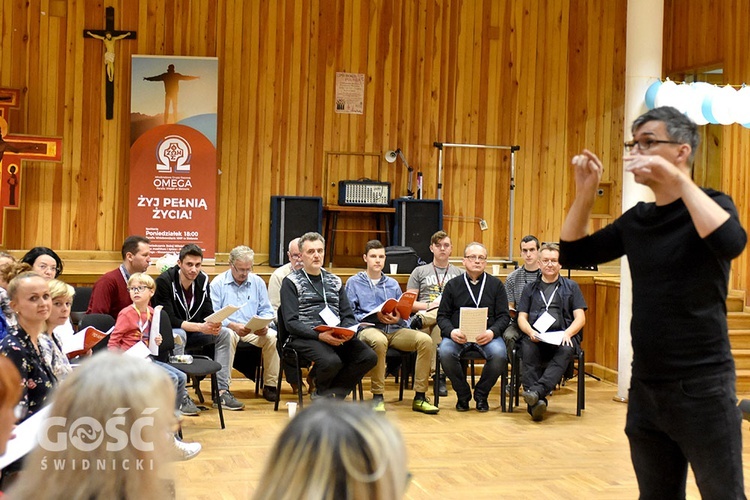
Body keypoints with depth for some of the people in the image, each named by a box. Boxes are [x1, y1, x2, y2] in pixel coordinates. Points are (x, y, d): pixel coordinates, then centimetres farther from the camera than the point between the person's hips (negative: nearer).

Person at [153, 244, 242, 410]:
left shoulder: (203, 280, -2)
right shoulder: (164, 281, -20)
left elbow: (208, 314, -1)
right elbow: (168, 320, -25)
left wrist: (214, 325, -27)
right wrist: (200, 327, -34)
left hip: (194, 331, 6)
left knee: (226, 334, -12)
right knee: (179, 335, -38)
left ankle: (222, 391, -11)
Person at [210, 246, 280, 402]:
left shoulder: (258, 282, 14)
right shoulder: (218, 283, 3)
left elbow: (266, 311, 13)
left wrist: (264, 325, -10)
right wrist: (233, 326, -22)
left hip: (253, 330, 3)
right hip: (228, 328, -3)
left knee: (272, 336, -26)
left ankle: (270, 386, -17)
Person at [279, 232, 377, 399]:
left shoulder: (334, 281, 21)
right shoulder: (291, 282, 5)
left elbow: (348, 316, 17)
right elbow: (291, 322, -5)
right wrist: (319, 335, -19)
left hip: (337, 336, 5)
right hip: (305, 337, -5)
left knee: (369, 357, -21)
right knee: (332, 361, -34)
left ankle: (326, 395, -11)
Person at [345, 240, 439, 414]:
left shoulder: (393, 284, 25)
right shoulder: (354, 282, 13)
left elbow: (404, 314, 19)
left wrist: (397, 319, -6)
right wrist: (375, 317, -13)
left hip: (394, 330, 4)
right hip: (368, 328, -4)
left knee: (425, 340, -24)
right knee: (379, 340, -41)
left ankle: (419, 397, -20)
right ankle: (377, 396, -29)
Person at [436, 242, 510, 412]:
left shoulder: (496, 285, 13)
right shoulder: (452, 285, 14)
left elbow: (504, 316, 8)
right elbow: (442, 315, 10)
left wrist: (492, 332, -13)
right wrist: (451, 331, -12)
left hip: (487, 335, 0)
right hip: (458, 334, 0)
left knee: (499, 355, -32)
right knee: (445, 353, -32)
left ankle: (481, 394, -3)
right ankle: (463, 395, -5)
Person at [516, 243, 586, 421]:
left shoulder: (571, 287, 20)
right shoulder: (530, 288, 25)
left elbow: (580, 318, 10)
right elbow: (522, 318, 16)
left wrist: (567, 333, -11)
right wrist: (530, 332, -8)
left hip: (562, 336, -1)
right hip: (535, 336, 1)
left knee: (565, 350, -37)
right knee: (528, 351, -35)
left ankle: (537, 391, -52)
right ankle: (536, 402, -45)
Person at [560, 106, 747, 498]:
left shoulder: (710, 205, -6)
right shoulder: (637, 219, 9)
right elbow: (572, 254, 10)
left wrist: (679, 180, -25)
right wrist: (585, 192, -2)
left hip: (702, 386, -6)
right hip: (645, 387, 6)